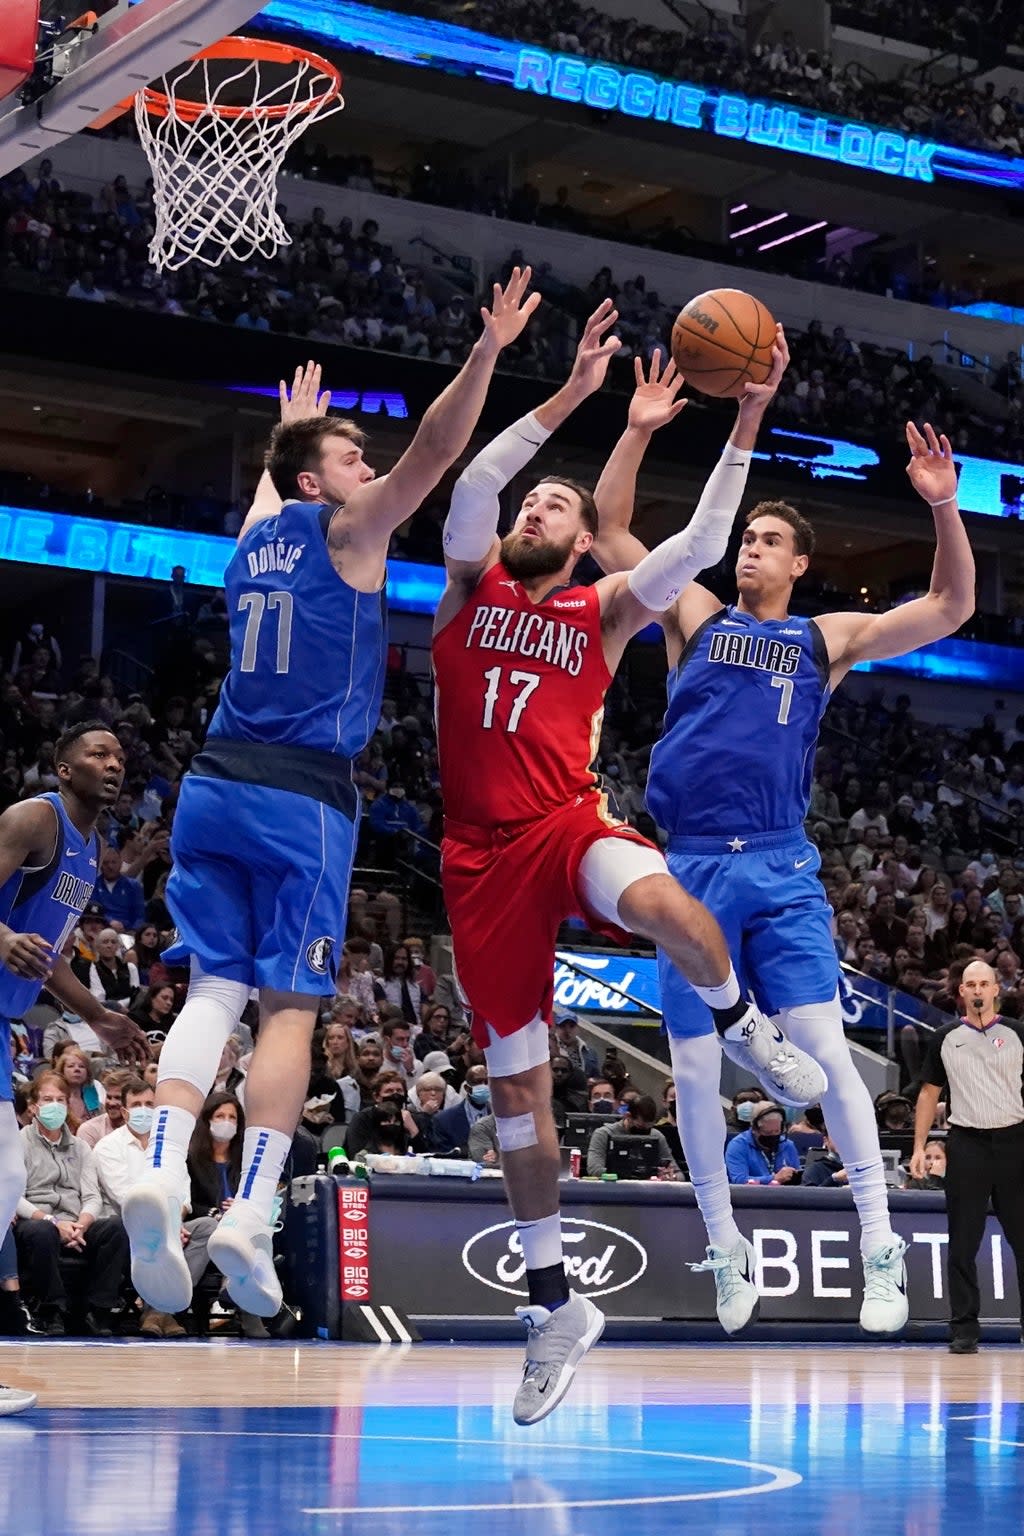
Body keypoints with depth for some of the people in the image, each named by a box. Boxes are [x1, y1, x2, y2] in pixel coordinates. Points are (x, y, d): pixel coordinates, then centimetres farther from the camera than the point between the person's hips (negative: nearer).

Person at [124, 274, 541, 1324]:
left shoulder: (253, 534, 19)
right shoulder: (343, 530, 2)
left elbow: (271, 479, 43)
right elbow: (433, 452, -11)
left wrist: (296, 422, 61)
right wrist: (487, 352, -15)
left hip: (213, 787, 6)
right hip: (303, 798, -6)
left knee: (213, 989, 1)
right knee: (289, 1007, -5)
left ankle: (162, 1170, -20)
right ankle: (251, 1216, -15)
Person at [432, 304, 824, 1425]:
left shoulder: (604, 611, 13)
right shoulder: (471, 588, 13)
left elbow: (702, 542, 2)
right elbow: (472, 487, -6)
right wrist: (571, 394, -12)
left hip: (570, 823, -1)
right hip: (483, 854, 2)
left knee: (660, 904, -39)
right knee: (516, 1085, 4)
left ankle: (739, 1025, -6)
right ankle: (552, 1303, 18)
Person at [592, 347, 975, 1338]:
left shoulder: (828, 639, 12)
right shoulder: (696, 617, 12)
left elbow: (950, 610, 6)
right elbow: (608, 534, 6)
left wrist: (943, 508, -8)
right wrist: (639, 431, -3)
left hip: (782, 871, -1)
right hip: (689, 866, 1)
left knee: (824, 1049, -10)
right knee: (694, 1069, 2)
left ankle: (881, 1247, -4)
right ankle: (726, 1252, 17)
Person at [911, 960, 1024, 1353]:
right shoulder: (945, 1038, 8)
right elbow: (930, 1093, 13)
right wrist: (919, 1146, 6)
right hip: (966, 1144, 1)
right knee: (963, 1244, 2)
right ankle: (964, 1328, 7)